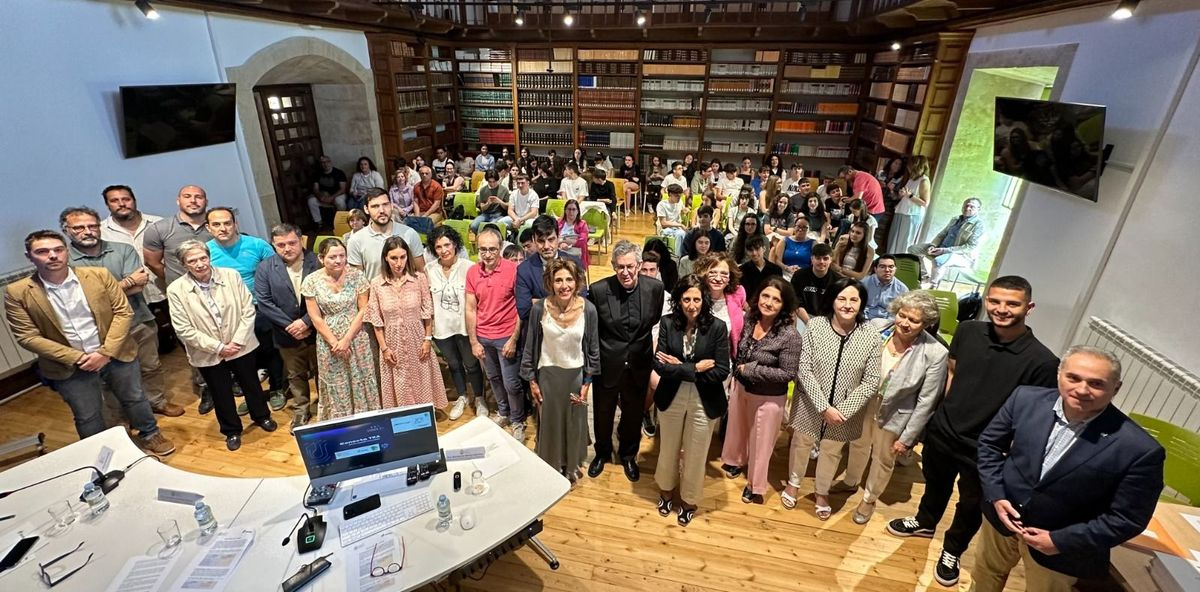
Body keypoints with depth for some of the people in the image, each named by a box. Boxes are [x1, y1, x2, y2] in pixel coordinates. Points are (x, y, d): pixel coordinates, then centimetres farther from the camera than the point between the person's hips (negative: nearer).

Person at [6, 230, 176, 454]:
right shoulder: (17, 293, -8)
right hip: (69, 366, 0)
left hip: (116, 355, 0)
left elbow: (123, 312, -8)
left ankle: (150, 435, 42)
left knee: (134, 398, 18)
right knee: (86, 417, 14)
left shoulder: (99, 275, -9)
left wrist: (106, 352, -15)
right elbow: (27, 337, -8)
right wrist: (76, 358, -16)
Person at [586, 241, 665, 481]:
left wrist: (649, 349, 3)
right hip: (607, 365, -1)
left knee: (633, 415, 20)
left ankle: (628, 455, 48)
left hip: (638, 365, 1)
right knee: (603, 413, 20)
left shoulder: (655, 288, -12)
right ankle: (602, 453, 49)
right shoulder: (598, 290, -17)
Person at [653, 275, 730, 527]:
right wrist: (696, 368, -23)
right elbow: (659, 365, -16)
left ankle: (689, 501, 43)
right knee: (668, 450, 21)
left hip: (703, 403, -1)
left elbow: (722, 371, -17)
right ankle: (666, 492, 49)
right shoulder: (668, 323, -11)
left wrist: (678, 367, -18)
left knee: (695, 455, 16)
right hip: (671, 399, 2)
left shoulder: (717, 327, -15)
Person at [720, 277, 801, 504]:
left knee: (760, 441, 16)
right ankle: (736, 460, 56)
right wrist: (737, 371, -3)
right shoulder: (749, 319, -10)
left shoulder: (789, 335, -27)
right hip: (741, 387, 5)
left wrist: (750, 369, -23)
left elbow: (788, 374, -23)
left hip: (768, 397, -5)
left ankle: (755, 485, 40)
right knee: (737, 428, 27)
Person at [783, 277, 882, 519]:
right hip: (811, 404, -1)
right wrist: (824, 407, -21)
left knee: (832, 451, 22)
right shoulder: (815, 326, -18)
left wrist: (844, 409, -18)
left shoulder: (871, 336, -15)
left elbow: (871, 381, -11)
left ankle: (822, 493, 48)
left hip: (846, 410, 1)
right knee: (801, 443, 21)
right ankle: (793, 483, 48)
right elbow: (804, 369, -17)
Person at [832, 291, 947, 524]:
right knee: (858, 444, 27)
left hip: (895, 415, -3)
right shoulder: (877, 327, -20)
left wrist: (907, 438, -11)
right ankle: (851, 482, 55)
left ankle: (869, 498, 48)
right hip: (864, 402, 3)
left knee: (883, 459, 20)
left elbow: (925, 401, -17)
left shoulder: (935, 354, -26)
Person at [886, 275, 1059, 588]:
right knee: (935, 484, 28)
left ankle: (952, 551, 48)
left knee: (971, 507, 22)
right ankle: (925, 521, 56)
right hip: (941, 433, 3)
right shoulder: (968, 331, -11)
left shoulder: (1042, 362, -23)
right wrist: (947, 411, 6)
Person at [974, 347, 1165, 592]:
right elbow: (990, 442, -2)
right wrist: (995, 495, -11)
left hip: (1062, 548, -2)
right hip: (1002, 515, 2)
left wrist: (1061, 541, -18)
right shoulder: (1026, 399, -16)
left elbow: (1128, 519, -15)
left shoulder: (1139, 449, -24)